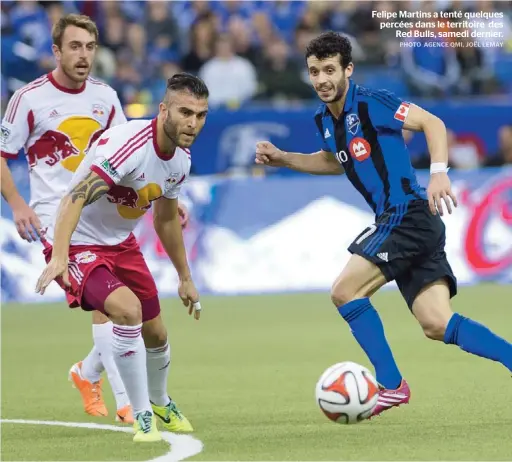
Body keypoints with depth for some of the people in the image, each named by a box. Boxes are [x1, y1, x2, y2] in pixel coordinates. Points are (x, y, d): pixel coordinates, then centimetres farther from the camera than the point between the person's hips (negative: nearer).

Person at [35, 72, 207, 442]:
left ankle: (160, 404, 49)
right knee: (127, 309, -31)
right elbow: (76, 198, -41)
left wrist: (185, 278, 22)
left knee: (156, 332, 16)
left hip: (122, 244, 8)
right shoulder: (127, 144, -31)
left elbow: (166, 219, 15)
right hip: (79, 244, -8)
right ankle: (143, 420, -18)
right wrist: (59, 256, -55)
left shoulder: (181, 159, -3)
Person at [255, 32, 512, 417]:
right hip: (396, 220, 8)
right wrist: (282, 158, 26)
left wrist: (439, 173, -27)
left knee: (345, 292, -9)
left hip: (407, 213, -8)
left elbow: (432, 122, -14)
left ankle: (391, 385, -3)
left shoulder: (370, 103, -10)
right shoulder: (326, 121, 15)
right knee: (438, 325, 0)